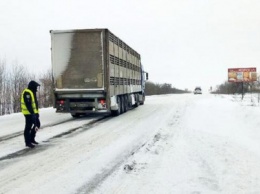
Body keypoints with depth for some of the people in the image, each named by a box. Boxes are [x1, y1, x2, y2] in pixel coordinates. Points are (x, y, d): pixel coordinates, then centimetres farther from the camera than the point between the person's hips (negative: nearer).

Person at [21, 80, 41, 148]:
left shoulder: (32, 92, 17)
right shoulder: (27, 93, -16)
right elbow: (28, 104, -23)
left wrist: (37, 112, 21)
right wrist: (32, 113, -26)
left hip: (33, 113, 11)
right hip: (29, 113, -11)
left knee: (37, 124, 15)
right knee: (28, 127, -4)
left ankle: (32, 139, 26)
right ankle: (28, 142, 2)